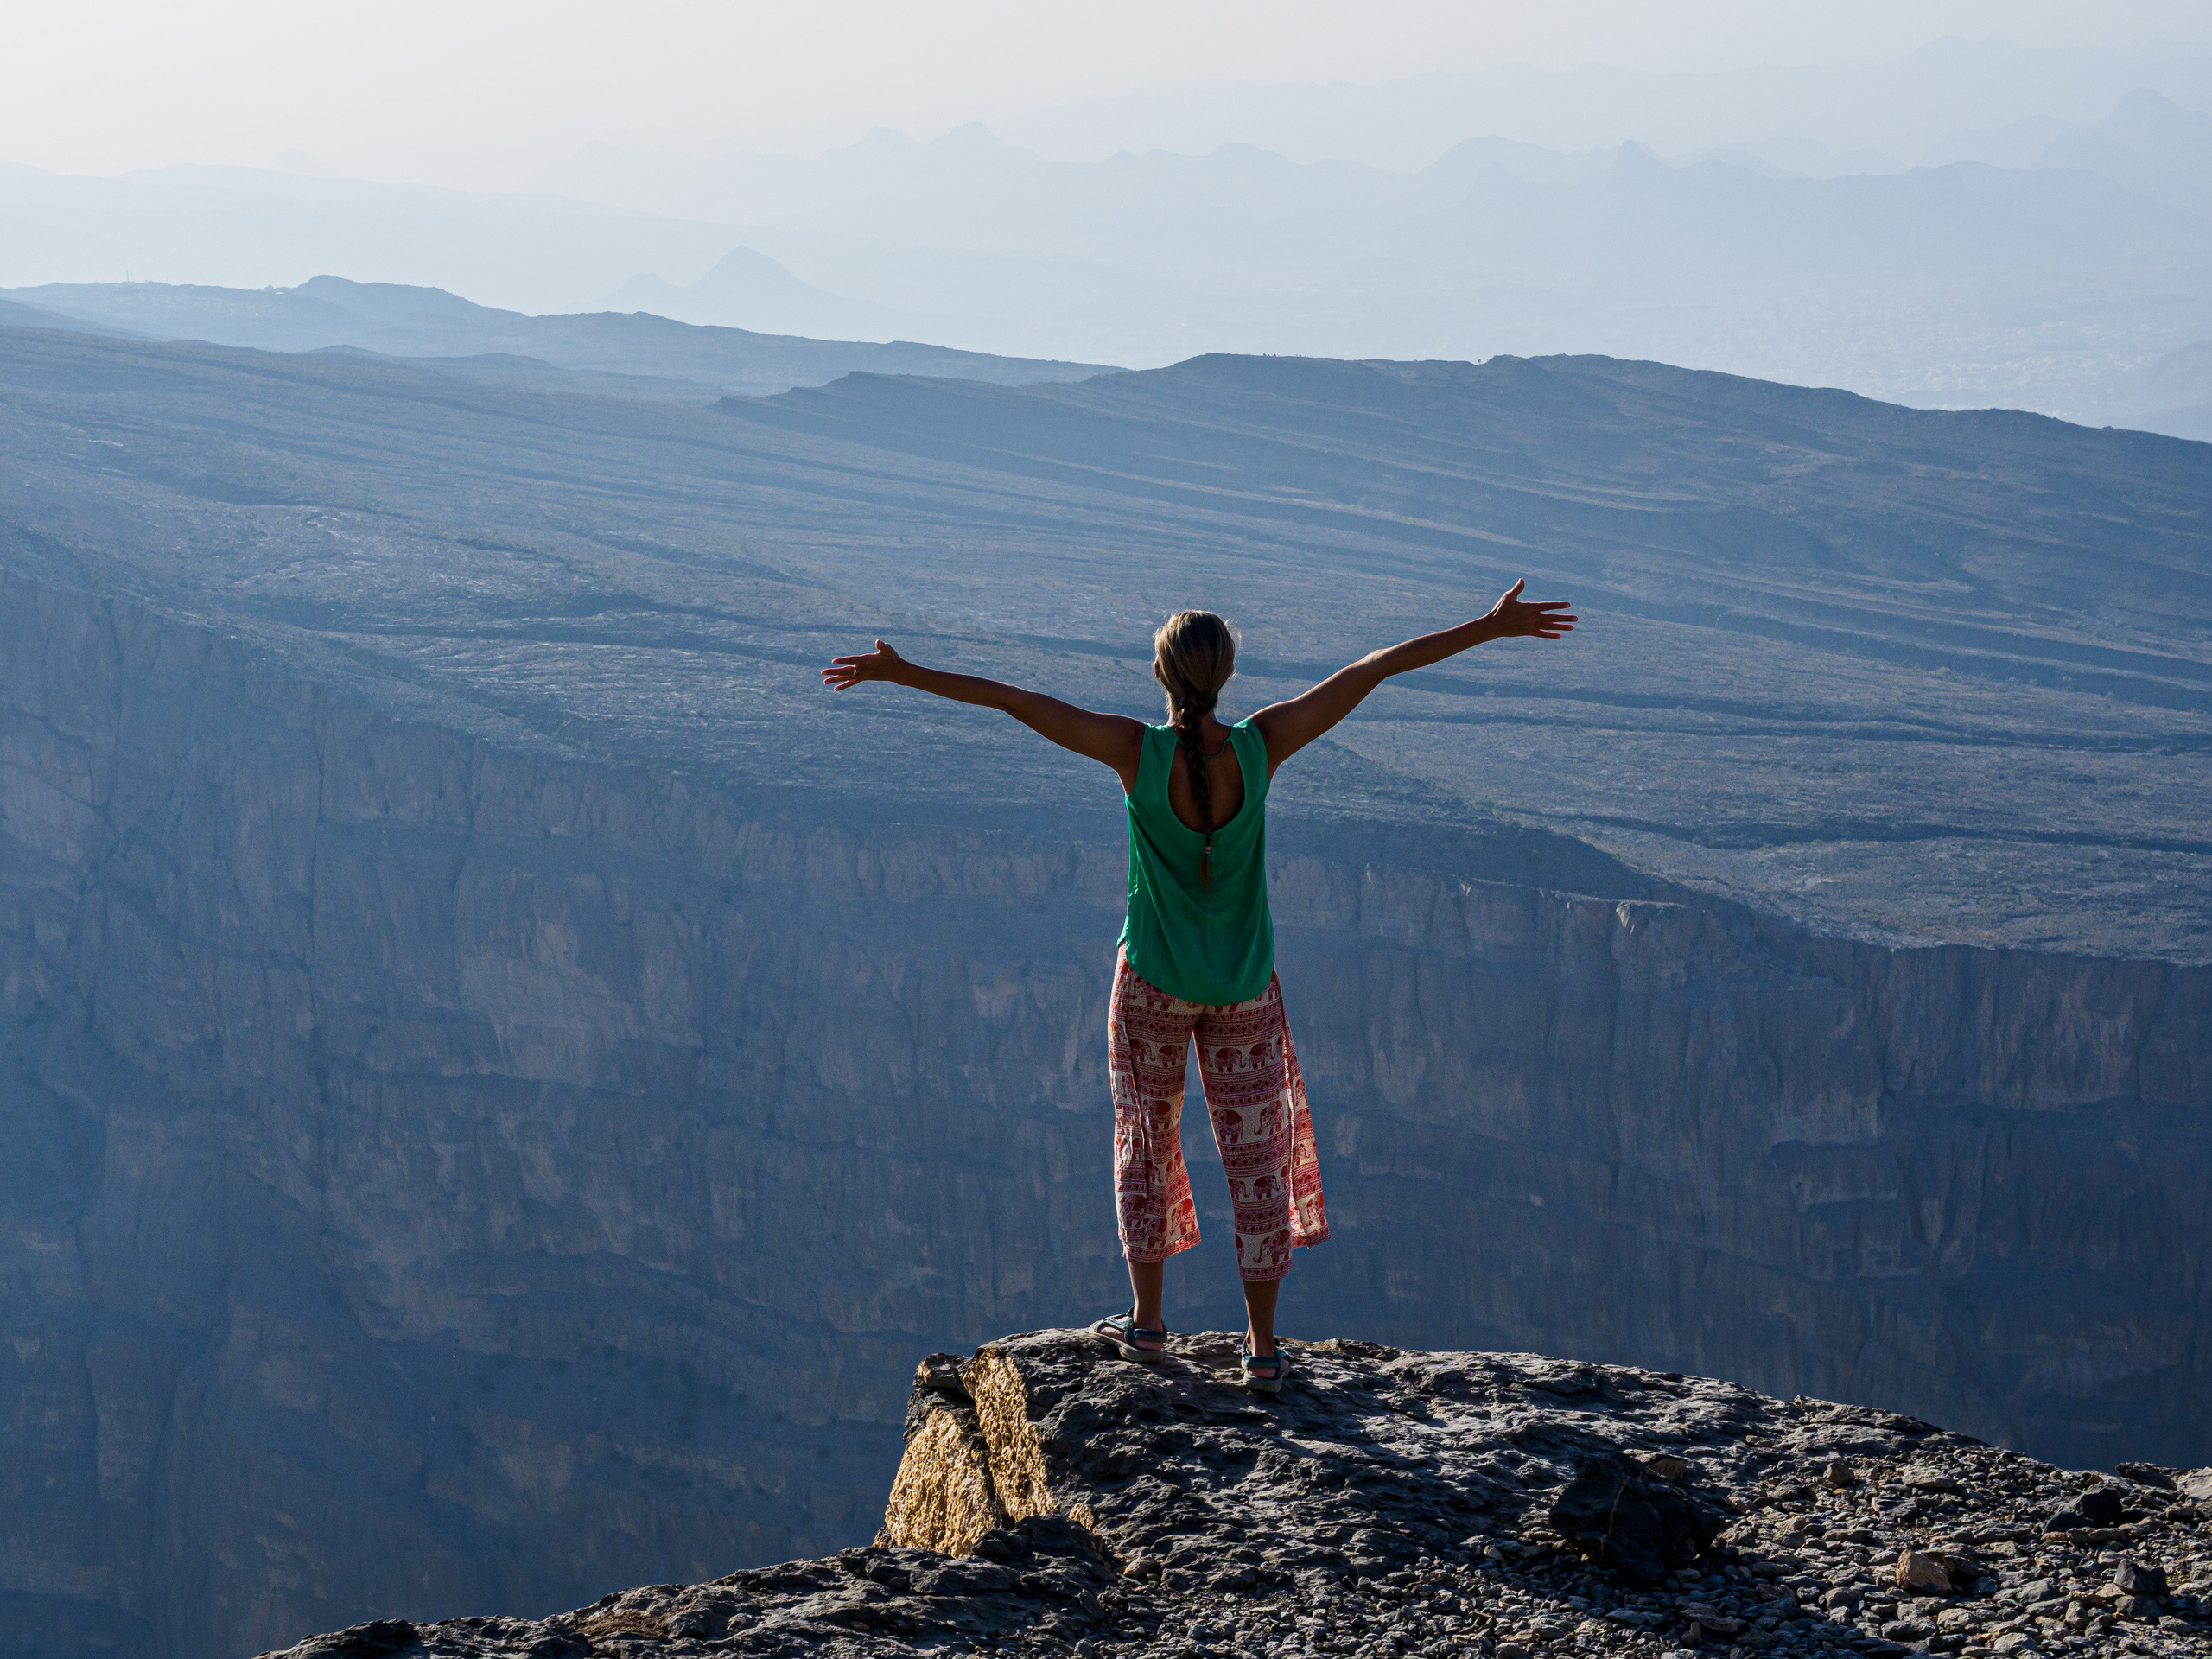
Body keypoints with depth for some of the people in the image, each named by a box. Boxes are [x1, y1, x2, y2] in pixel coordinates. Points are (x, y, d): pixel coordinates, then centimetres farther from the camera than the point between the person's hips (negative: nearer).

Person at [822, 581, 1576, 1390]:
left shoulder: (1138, 752, -22)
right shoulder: (1260, 746, -19)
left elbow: (1012, 699, -20)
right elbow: (1378, 667, -14)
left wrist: (903, 673, -14)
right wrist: (1492, 627, -11)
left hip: (1154, 981, -1)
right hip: (1244, 989, 1)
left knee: (1146, 1135, 19)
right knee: (1253, 1153, 10)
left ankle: (1148, 1316, 23)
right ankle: (1262, 1345, 13)